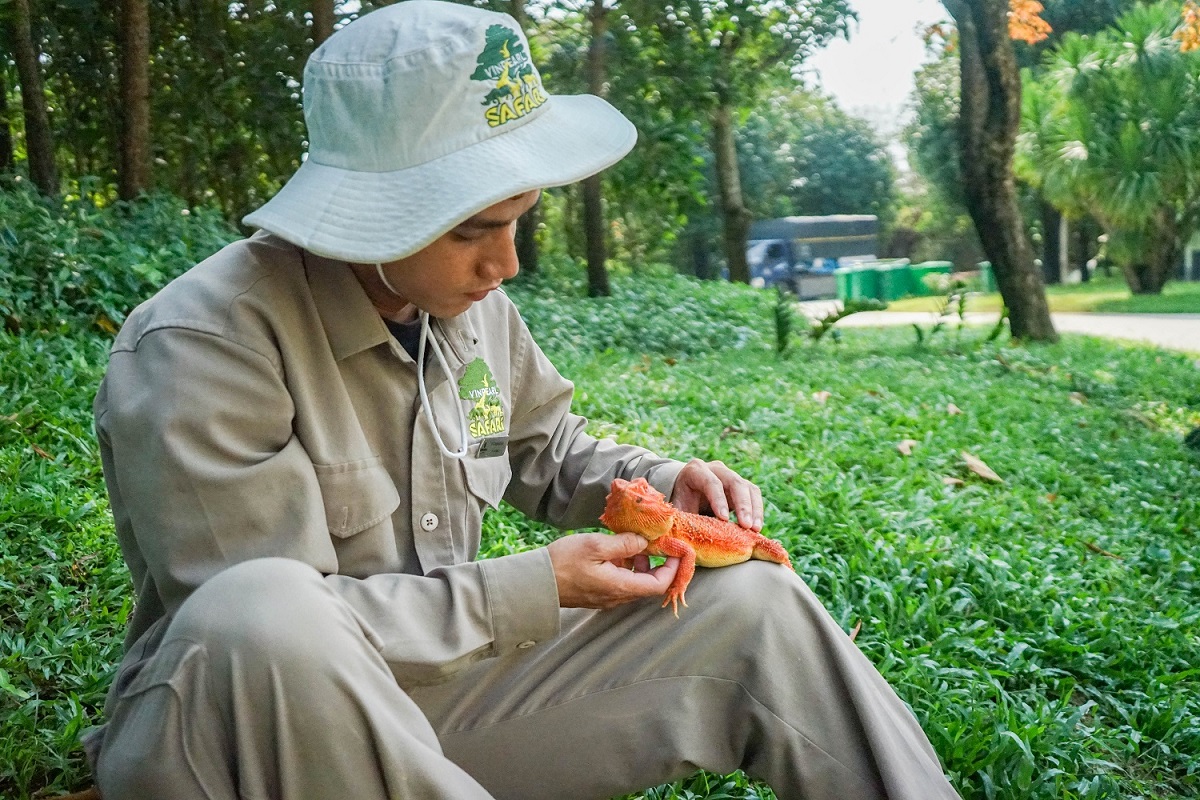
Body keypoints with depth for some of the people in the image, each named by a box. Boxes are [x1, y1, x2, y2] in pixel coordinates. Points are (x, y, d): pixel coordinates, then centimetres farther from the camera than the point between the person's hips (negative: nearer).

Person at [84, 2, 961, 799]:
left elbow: (548, 450, 18)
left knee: (751, 605, -3)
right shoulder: (203, 348, -22)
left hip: (440, 685, 6)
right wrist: (538, 589, -21)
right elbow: (276, 626, -25)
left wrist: (660, 485, -3)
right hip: (232, 722, -6)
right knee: (262, 618, -43)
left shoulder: (471, 306, 1)